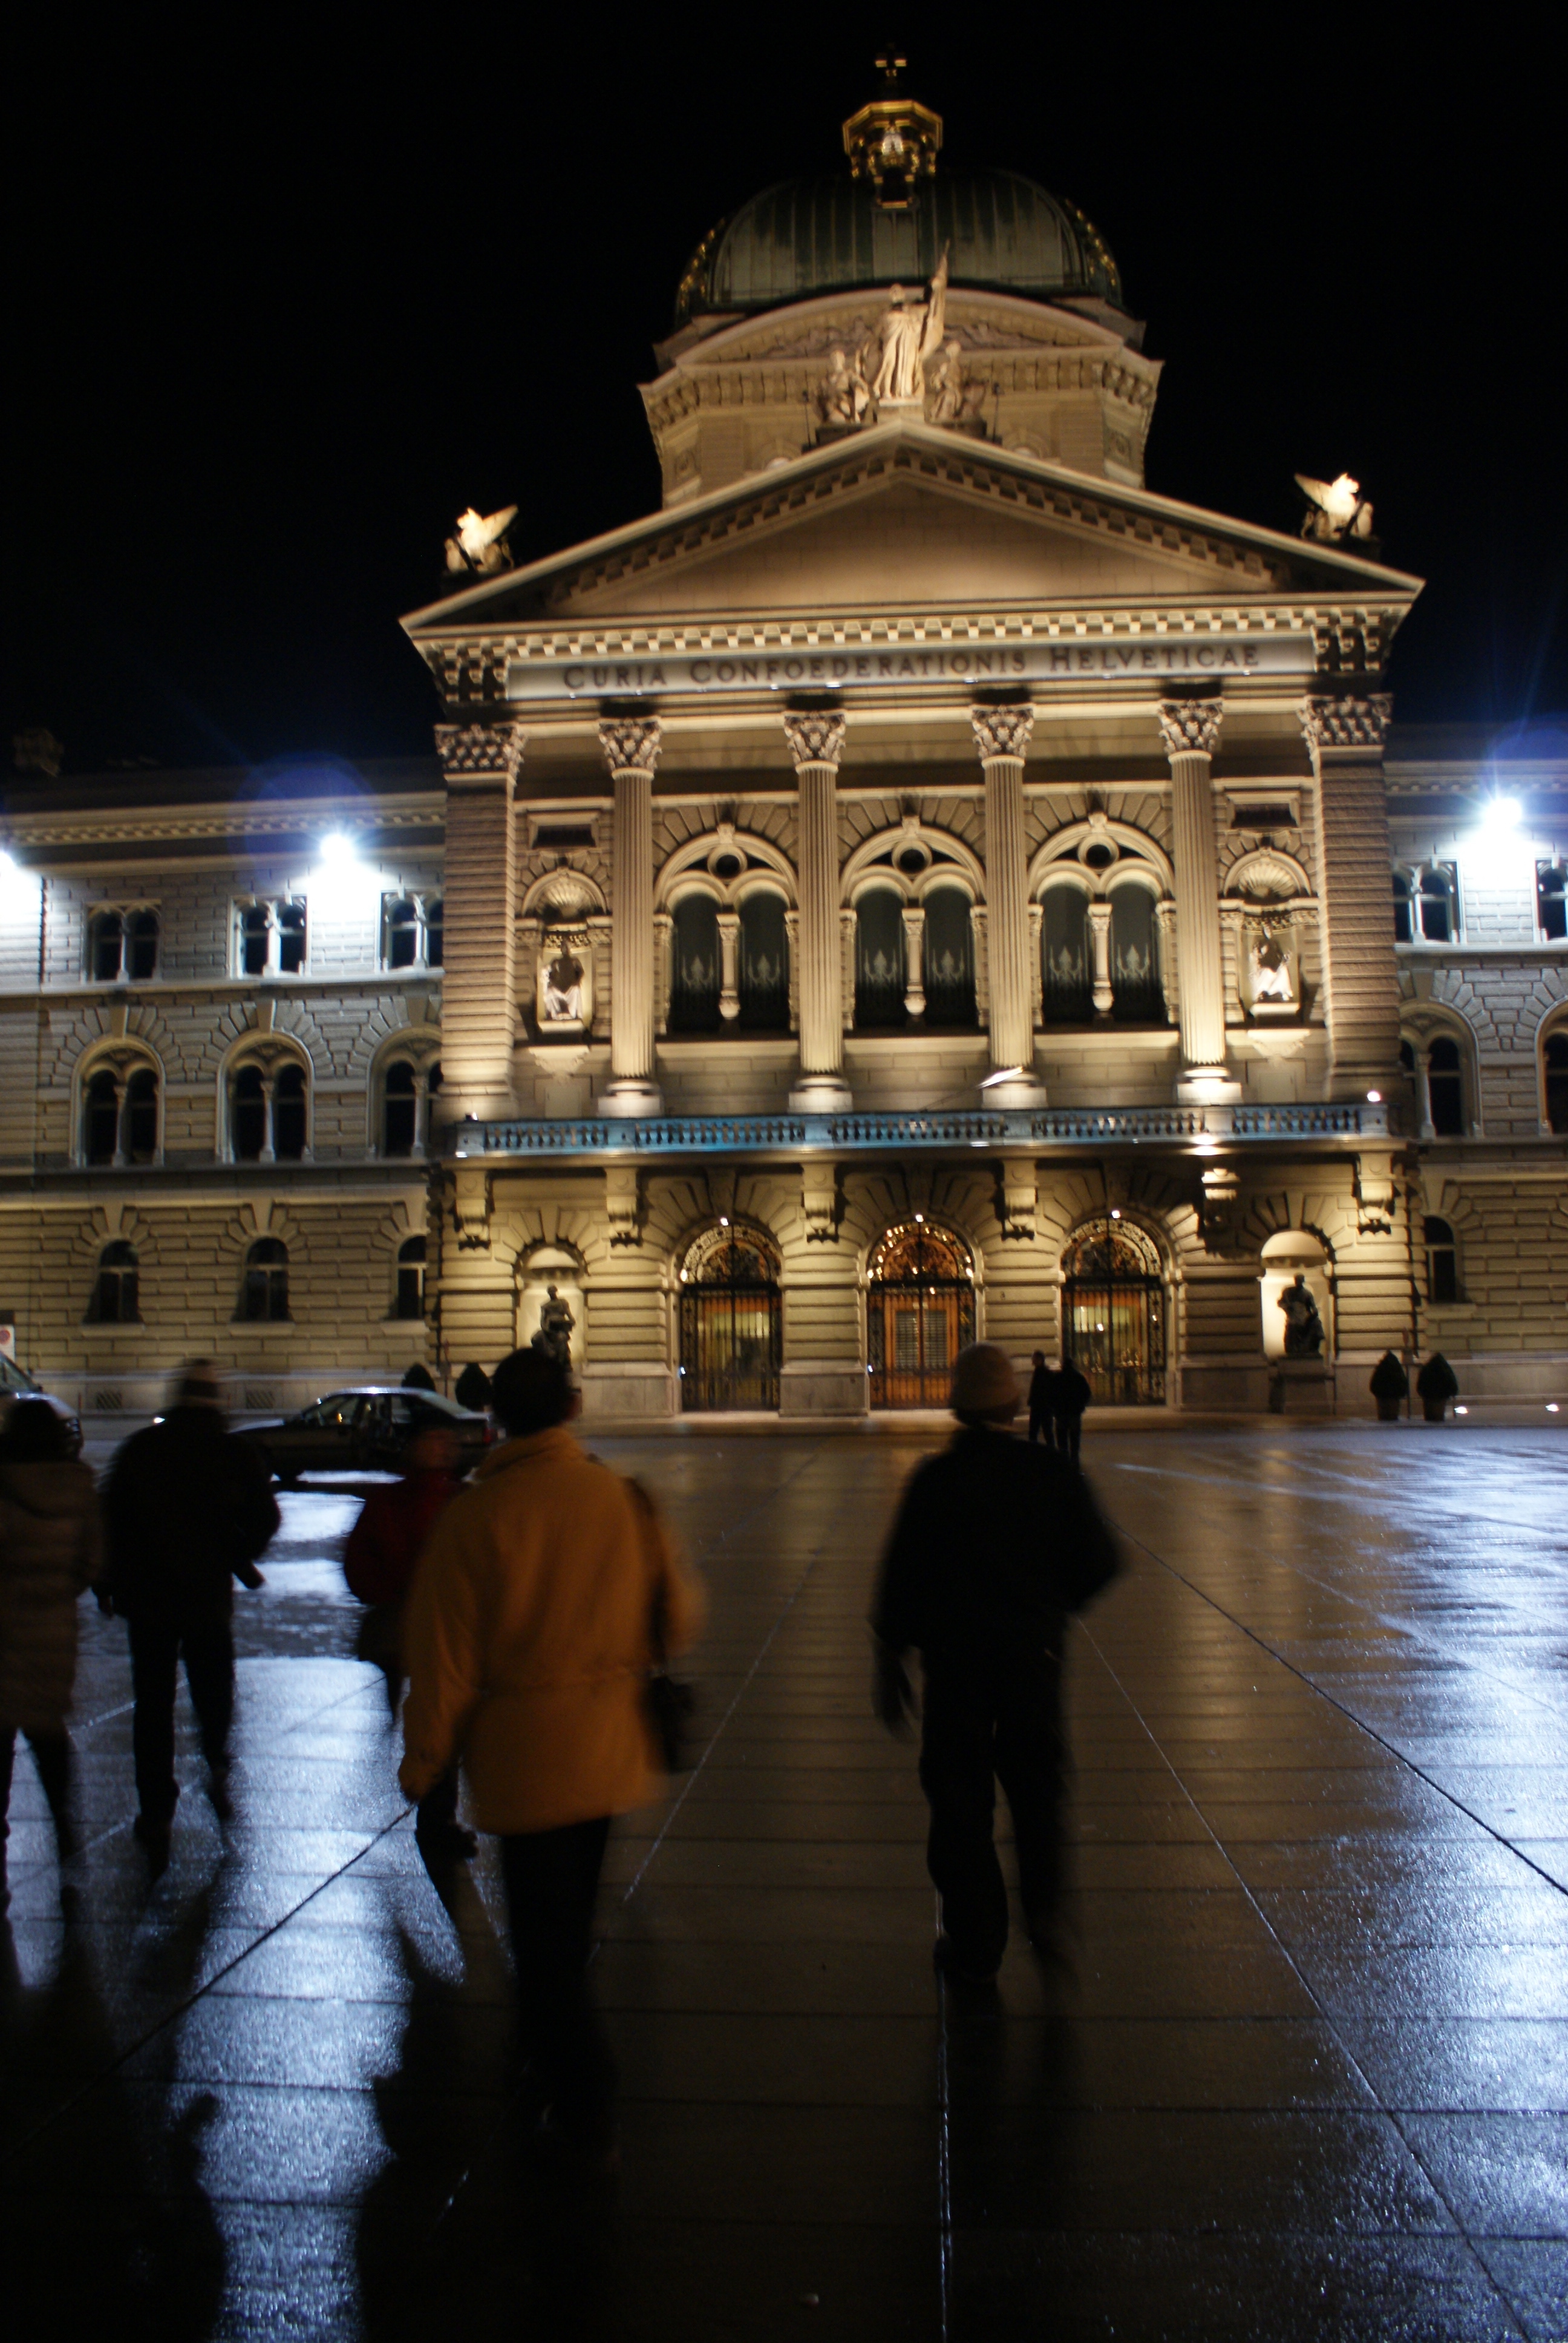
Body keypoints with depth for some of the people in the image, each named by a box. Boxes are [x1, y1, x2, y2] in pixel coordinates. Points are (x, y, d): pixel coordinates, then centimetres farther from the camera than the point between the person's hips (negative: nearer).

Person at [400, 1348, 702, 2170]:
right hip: (610, 1749, 5)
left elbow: (443, 1658, -12)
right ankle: (551, 2059, 44)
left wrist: (424, 1762, 2)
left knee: (542, 1936, 9)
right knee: (570, 1922, 25)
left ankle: (584, 2118, 16)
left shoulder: (475, 1517, -15)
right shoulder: (624, 1498, -5)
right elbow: (675, 1622, 3)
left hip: (523, 1755, -5)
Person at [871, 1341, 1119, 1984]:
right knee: (1035, 1778, 22)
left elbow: (902, 1578, -9)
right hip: (1035, 1649, 2)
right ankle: (1044, 1910, 18)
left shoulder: (935, 1479, -11)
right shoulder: (1053, 1472, -6)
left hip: (955, 1658, -2)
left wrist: (890, 1664, 1)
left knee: (960, 1794, 9)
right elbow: (1099, 1562, -1)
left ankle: (975, 1946, 18)